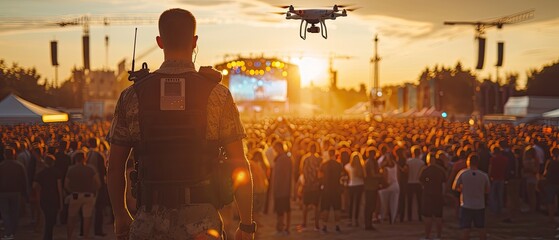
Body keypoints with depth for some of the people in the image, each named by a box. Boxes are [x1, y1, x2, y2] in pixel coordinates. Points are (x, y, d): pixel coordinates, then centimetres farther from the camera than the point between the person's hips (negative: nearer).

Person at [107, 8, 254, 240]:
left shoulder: (132, 95, 2)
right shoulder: (217, 94, -4)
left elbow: (115, 166, 6)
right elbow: (239, 166, -5)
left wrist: (120, 216, 20)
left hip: (150, 221, 2)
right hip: (201, 221, -1)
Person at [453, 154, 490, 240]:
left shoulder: (462, 173, -11)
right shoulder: (484, 175, -5)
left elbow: (454, 187, -5)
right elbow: (487, 191, 4)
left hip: (466, 205, -2)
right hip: (480, 205, 2)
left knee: (466, 229, 2)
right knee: (481, 228, 13)